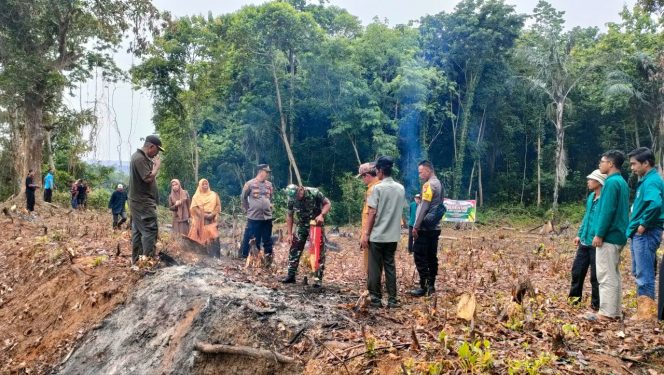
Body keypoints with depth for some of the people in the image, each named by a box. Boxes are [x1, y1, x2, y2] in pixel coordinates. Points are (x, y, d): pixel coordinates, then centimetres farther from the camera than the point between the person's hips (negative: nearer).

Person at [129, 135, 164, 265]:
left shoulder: (141, 157, 15)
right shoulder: (140, 158, -17)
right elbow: (148, 178, -23)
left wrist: (153, 164, 5)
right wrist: (157, 166, -11)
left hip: (139, 201, 11)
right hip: (143, 202, -11)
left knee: (138, 230, 13)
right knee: (150, 230, -11)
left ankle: (136, 259, 20)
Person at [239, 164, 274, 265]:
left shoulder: (269, 184, 6)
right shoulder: (250, 184, -7)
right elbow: (243, 197, 4)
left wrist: (270, 206, 11)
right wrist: (247, 209, 5)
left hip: (267, 217, 4)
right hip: (253, 217, -4)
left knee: (267, 241, 10)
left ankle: (268, 259, 19)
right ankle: (243, 256, 14)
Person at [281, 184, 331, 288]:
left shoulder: (314, 193, -23)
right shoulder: (291, 199, -12)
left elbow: (327, 203, -14)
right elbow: (289, 215, 0)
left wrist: (321, 215, -31)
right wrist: (289, 233, -3)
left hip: (316, 224, -3)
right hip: (302, 225, 3)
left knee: (319, 251, -6)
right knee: (294, 249, 1)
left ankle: (318, 278, 0)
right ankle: (291, 275, 13)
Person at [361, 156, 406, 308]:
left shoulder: (378, 188, -11)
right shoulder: (401, 188, 6)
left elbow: (372, 213, -12)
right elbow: (400, 211, 12)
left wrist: (366, 234, -8)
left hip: (377, 235, -5)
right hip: (393, 235, 5)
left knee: (375, 268, 4)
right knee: (390, 266, 11)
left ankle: (376, 298, 8)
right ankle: (392, 299, 11)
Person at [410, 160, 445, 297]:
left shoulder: (429, 185, -13)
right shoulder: (439, 184, 15)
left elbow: (424, 207, -18)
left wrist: (416, 226, -16)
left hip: (425, 227, -9)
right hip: (435, 227, 9)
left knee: (420, 256, -5)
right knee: (432, 256, 11)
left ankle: (423, 287, -5)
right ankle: (431, 285, 15)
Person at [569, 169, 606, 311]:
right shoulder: (590, 197, 12)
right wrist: (580, 234, 20)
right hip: (584, 242, 8)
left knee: (596, 275, 3)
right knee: (577, 270, 15)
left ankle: (596, 304, 15)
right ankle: (574, 298, 30)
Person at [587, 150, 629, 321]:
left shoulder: (611, 182, -14)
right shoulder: (622, 182, 16)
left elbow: (607, 211, -20)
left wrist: (599, 234, -17)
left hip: (609, 236, -10)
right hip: (618, 236, 10)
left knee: (606, 275, -6)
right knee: (614, 275, 13)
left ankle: (607, 313, -2)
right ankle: (615, 311, 18)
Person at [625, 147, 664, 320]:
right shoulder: (645, 180, 15)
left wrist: (643, 225, -23)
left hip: (645, 234, -10)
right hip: (640, 234, 10)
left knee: (644, 274, -4)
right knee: (639, 272, 16)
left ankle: (647, 311, 3)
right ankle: (644, 308, 24)